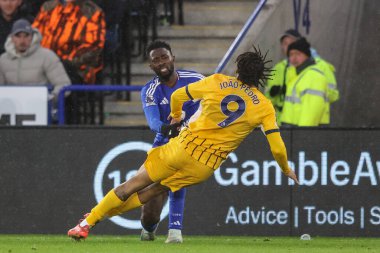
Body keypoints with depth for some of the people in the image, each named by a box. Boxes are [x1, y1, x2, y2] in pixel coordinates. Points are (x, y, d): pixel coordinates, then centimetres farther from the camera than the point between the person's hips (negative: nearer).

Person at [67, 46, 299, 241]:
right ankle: (105, 212, 18)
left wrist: (176, 116, 31)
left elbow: (177, 96, 10)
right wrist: (286, 170, 18)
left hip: (183, 146, -1)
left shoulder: (218, 81, 1)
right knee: (151, 192, 18)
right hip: (207, 167, 1)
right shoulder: (265, 107, 0)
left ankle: (88, 223, 11)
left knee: (133, 185, 10)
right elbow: (277, 148, -1)